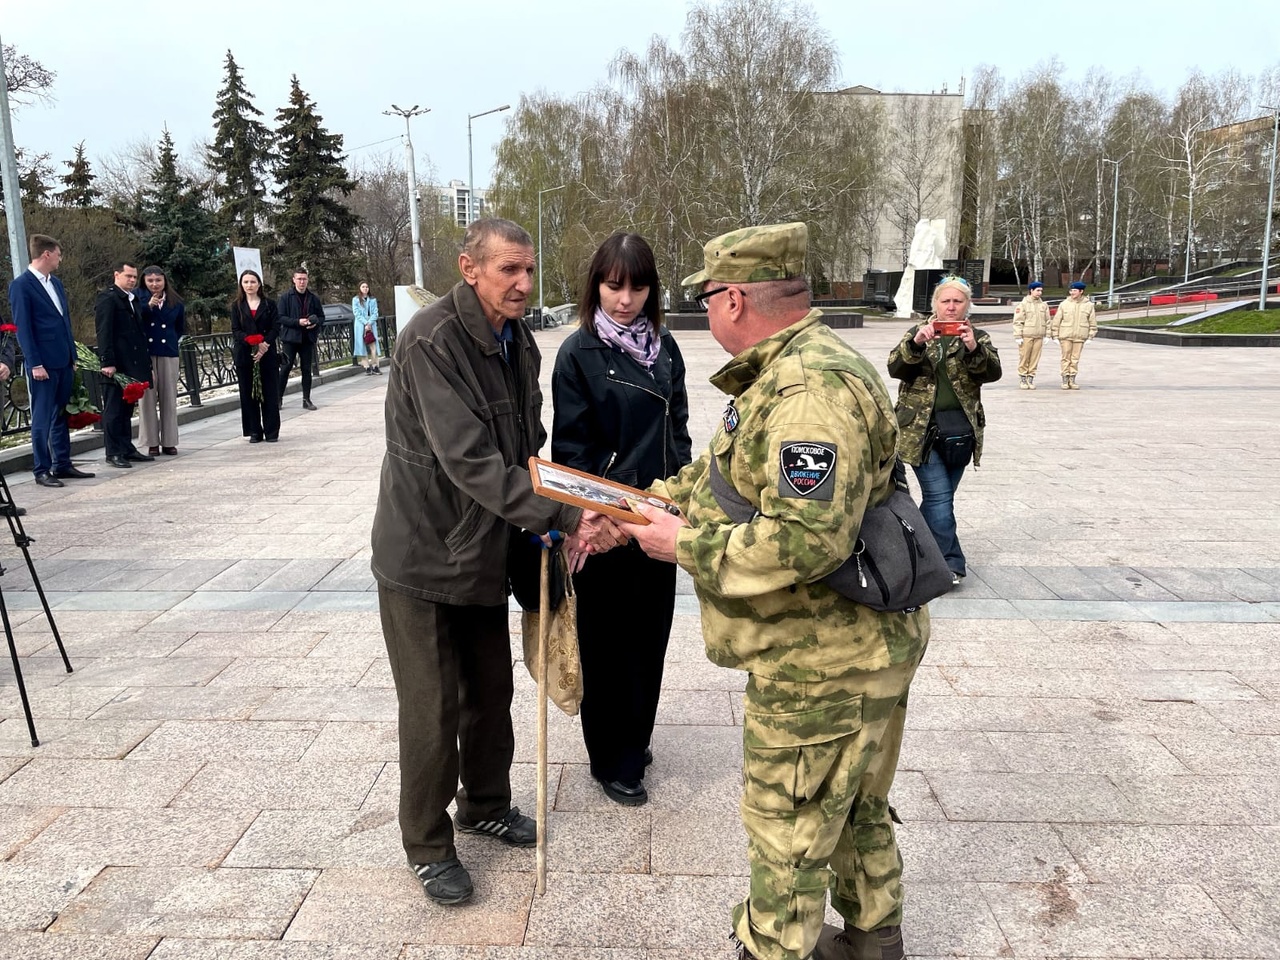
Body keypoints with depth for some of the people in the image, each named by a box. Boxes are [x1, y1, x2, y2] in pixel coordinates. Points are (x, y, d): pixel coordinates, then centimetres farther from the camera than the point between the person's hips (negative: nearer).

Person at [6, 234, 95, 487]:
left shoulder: (56, 283, 16)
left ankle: (62, 465, 19)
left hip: (64, 361, 7)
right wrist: (35, 363, -16)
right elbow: (23, 327, -12)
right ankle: (41, 470, 4)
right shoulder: (21, 285, -8)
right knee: (42, 418, -2)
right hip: (43, 363, -7)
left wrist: (73, 357, 15)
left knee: (61, 416, 12)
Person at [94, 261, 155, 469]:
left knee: (127, 409, 12)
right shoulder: (107, 298, -6)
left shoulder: (132, 299, 19)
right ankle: (113, 452, 1)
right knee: (114, 409, -2)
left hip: (132, 364, 8)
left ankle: (127, 449, 17)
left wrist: (145, 362, 15)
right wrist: (107, 362, -20)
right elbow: (104, 332, -13)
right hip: (116, 364, -8)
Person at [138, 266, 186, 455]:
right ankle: (152, 442, 5)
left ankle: (169, 441, 12)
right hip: (145, 352, -2)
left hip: (168, 352, 2)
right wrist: (148, 306, -23)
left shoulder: (176, 302, 10)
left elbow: (181, 328, 20)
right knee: (147, 397, -1)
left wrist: (170, 340, 8)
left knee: (169, 397, 5)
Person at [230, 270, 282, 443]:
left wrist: (265, 345, -16)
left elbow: (276, 327, -2)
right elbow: (236, 331, 0)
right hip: (244, 355, 1)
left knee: (270, 393, 0)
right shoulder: (237, 305, 8)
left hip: (268, 354, -1)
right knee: (248, 393, 3)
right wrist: (254, 343, -15)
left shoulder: (269, 304, 6)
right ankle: (254, 431, 9)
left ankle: (271, 431, 6)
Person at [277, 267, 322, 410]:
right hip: (290, 338, -3)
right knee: (285, 368, -2)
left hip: (308, 339, 3)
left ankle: (306, 399, 14)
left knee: (307, 369, 7)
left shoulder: (313, 298, 7)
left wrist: (316, 323, -8)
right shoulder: (286, 297, -3)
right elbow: (280, 317, -7)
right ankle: (278, 398, 8)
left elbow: (321, 317, 14)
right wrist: (297, 322, -17)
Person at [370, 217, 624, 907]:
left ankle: (486, 805, 41)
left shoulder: (519, 343, 4)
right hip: (422, 553, -7)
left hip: (484, 550, 7)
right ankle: (427, 846, 25)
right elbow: (471, 460, -30)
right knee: (433, 708, 4)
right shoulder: (430, 342, -23)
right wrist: (565, 517, -33)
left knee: (491, 690, 18)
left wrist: (547, 522, -6)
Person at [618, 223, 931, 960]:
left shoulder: (810, 390, -26)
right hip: (860, 648, 11)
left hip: (819, 667, -11)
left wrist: (686, 544, -22)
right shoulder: (792, 368, 10)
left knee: (788, 836, 9)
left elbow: (805, 543, -34)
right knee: (855, 812, 27)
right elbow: (723, 471, 18)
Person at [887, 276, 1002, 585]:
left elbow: (993, 372, -9)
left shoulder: (977, 337, 8)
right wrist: (916, 343, -26)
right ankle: (949, 563, -1)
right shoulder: (917, 333, 6)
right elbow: (895, 368, -9)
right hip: (921, 429, -2)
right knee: (939, 498, -9)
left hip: (960, 431, 2)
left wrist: (974, 349, -28)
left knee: (938, 498, 11)